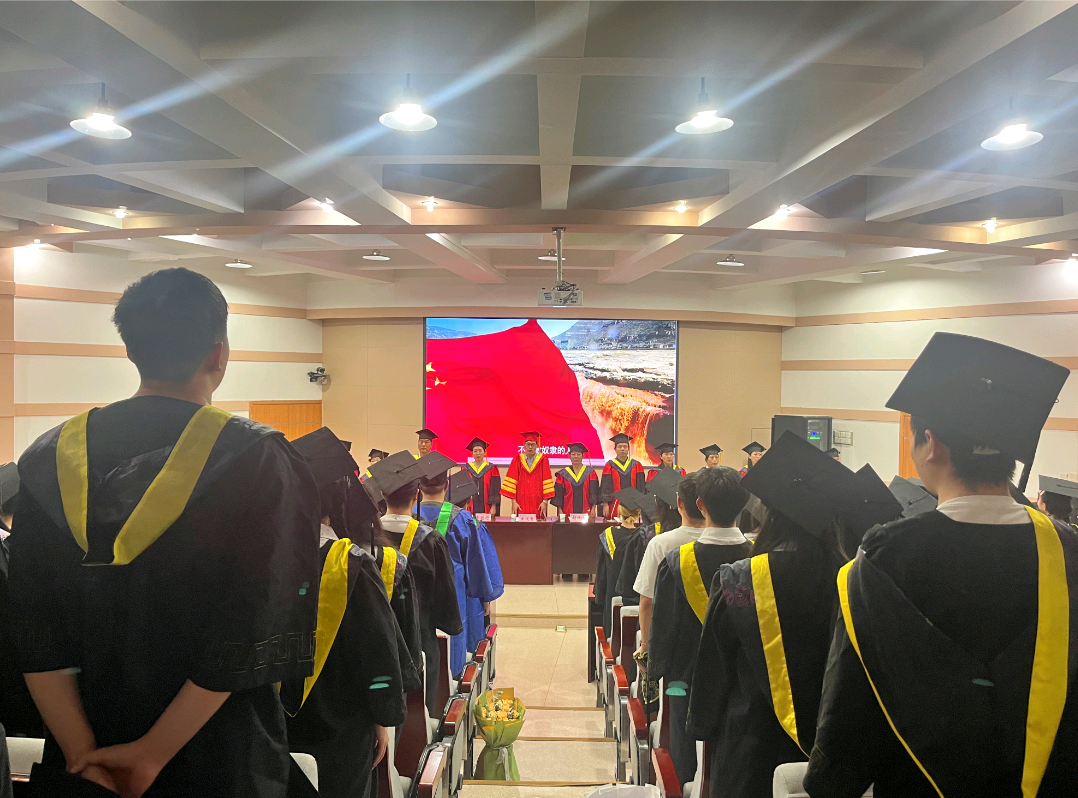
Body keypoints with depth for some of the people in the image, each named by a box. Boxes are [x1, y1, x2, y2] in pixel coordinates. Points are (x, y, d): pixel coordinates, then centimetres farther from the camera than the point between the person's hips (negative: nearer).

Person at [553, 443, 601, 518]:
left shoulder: (590, 472, 7)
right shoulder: (563, 474, 7)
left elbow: (594, 492, 1)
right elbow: (558, 494, 5)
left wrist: (593, 509, -9)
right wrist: (560, 512, -4)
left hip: (586, 512, 0)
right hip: (568, 512, 0)